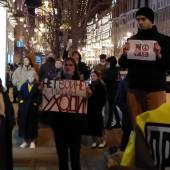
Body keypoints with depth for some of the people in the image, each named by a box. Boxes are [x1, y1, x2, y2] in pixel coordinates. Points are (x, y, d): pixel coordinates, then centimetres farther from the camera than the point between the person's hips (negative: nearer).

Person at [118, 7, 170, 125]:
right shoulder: (132, 40, 12)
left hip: (155, 89, -3)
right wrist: (125, 54, -9)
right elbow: (122, 64, 11)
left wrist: (159, 56, -19)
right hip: (134, 89, 3)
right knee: (137, 124, 6)